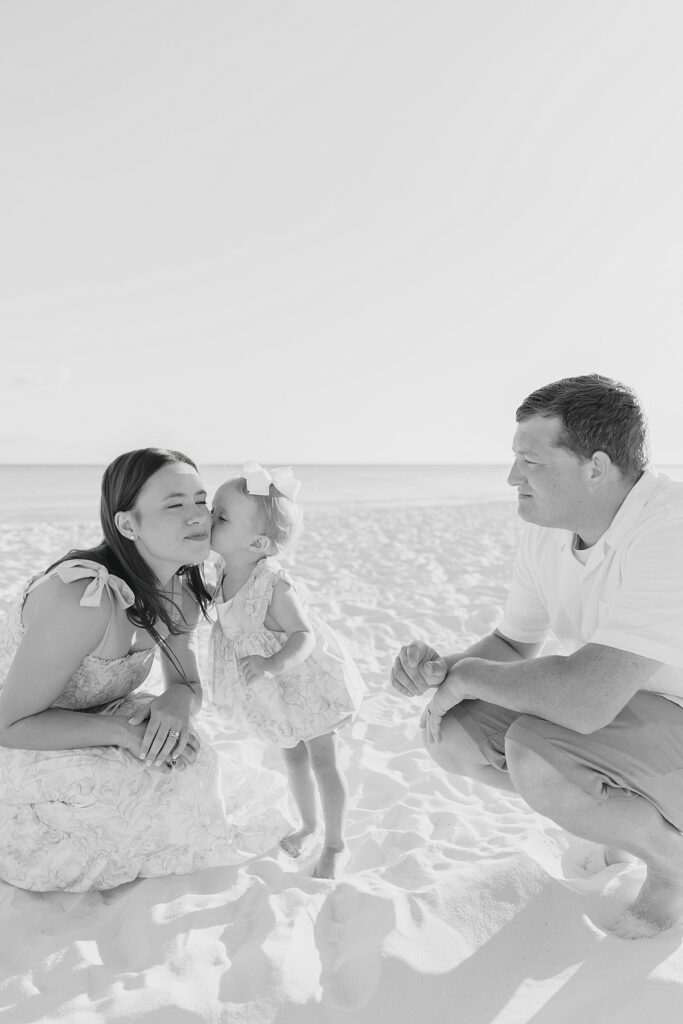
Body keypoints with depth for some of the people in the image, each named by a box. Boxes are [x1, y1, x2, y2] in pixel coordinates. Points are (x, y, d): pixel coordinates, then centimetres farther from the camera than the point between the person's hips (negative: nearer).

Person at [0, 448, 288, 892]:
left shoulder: (181, 594, -6)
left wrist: (176, 703, -24)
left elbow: (189, 685, 1)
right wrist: (123, 731, -34)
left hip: (74, 733, 8)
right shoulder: (84, 597, -34)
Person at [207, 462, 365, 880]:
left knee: (324, 762, 9)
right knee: (294, 758, 24)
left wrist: (272, 665, -48)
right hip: (279, 690, 8)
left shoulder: (274, 585, -35)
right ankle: (309, 826, 46)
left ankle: (336, 845, 28)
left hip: (310, 681, -8)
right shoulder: (224, 573, -11)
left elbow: (304, 636, -34)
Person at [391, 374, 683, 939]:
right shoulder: (547, 531, -4)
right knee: (451, 734, -6)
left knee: (534, 755, -32)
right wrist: (442, 669, -13)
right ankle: (624, 816, 15)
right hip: (614, 708, 8)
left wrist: (469, 675, -22)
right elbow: (514, 645, 8)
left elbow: (586, 698, -39)